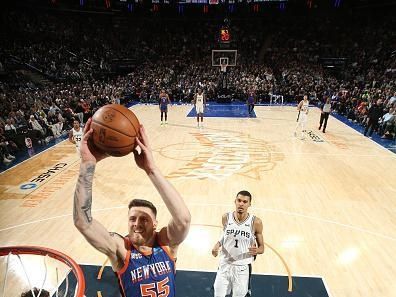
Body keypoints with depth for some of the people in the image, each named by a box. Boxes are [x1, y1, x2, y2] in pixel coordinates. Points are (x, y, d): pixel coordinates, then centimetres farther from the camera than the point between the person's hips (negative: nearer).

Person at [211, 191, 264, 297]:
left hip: (242, 268, -2)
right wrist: (217, 244, -6)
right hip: (225, 265, 2)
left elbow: (261, 247, -1)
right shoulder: (226, 218, -5)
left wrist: (256, 251, -23)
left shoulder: (255, 222, -12)